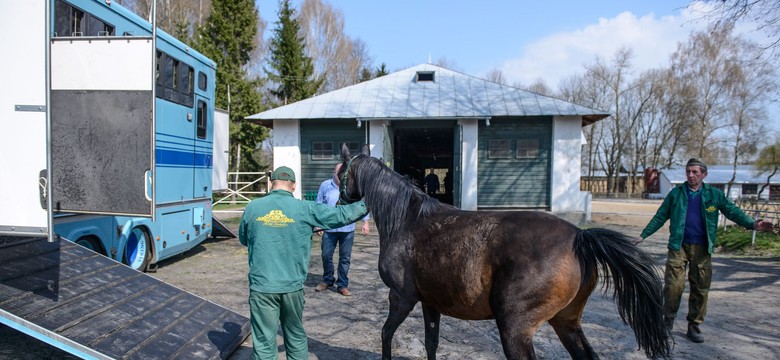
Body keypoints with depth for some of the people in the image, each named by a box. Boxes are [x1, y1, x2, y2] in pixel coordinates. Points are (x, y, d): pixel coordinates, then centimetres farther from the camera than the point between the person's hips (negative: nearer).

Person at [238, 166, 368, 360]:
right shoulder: (306, 209, -5)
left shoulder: (252, 207, -2)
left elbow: (243, 239, 14)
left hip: (262, 286, 0)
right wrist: (366, 203, 15)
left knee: (264, 343, 7)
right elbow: (341, 215, 2)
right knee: (296, 336, 20)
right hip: (293, 286, 1)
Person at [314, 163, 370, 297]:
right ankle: (327, 280, 30)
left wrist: (365, 222, 0)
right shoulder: (325, 186, -1)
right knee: (326, 256, 9)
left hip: (347, 229, 0)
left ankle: (343, 285, 18)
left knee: (345, 258, 6)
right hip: (329, 229, 1)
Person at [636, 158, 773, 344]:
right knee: (673, 285, -7)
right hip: (678, 246, -1)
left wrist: (752, 224, -19)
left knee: (700, 289, 6)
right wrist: (643, 235, 5)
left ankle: (694, 327, 18)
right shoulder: (676, 193, 5)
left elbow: (733, 211, -1)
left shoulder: (714, 194, 6)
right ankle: (668, 321, 12)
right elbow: (660, 217, 7)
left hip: (702, 249, 1)